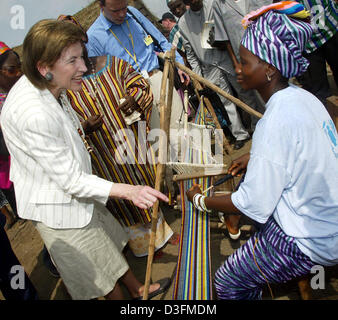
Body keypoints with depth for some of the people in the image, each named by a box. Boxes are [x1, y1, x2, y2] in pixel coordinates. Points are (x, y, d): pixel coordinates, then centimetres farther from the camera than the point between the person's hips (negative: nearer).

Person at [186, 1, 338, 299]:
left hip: (309, 241, -9)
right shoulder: (302, 96, -2)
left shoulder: (275, 122, -29)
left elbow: (253, 204, -23)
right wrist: (254, 157, 19)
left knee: (228, 282, 4)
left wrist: (200, 199, -9)